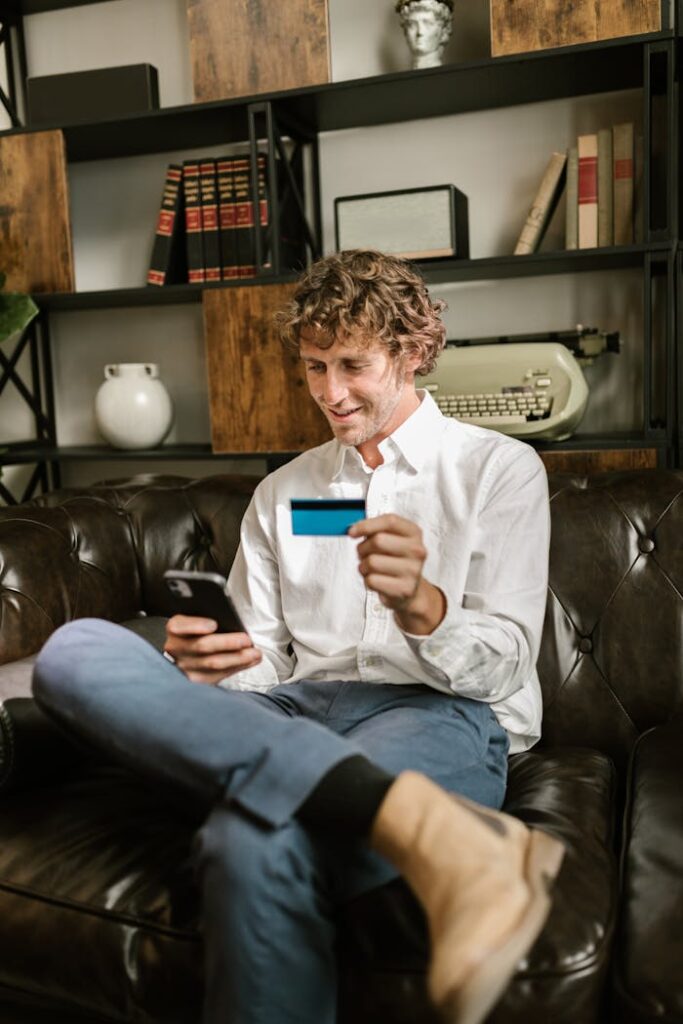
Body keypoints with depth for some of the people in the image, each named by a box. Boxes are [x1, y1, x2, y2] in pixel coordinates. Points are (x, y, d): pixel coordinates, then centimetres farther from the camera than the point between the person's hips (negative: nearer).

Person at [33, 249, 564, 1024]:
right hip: (299, 715, 5)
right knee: (74, 652, -26)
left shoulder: (499, 467, 11)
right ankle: (416, 816, -39)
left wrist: (420, 607, -21)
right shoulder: (281, 492, 23)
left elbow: (504, 665, 0)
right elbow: (261, 665, 16)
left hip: (441, 717, -5)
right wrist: (212, 669, -8)